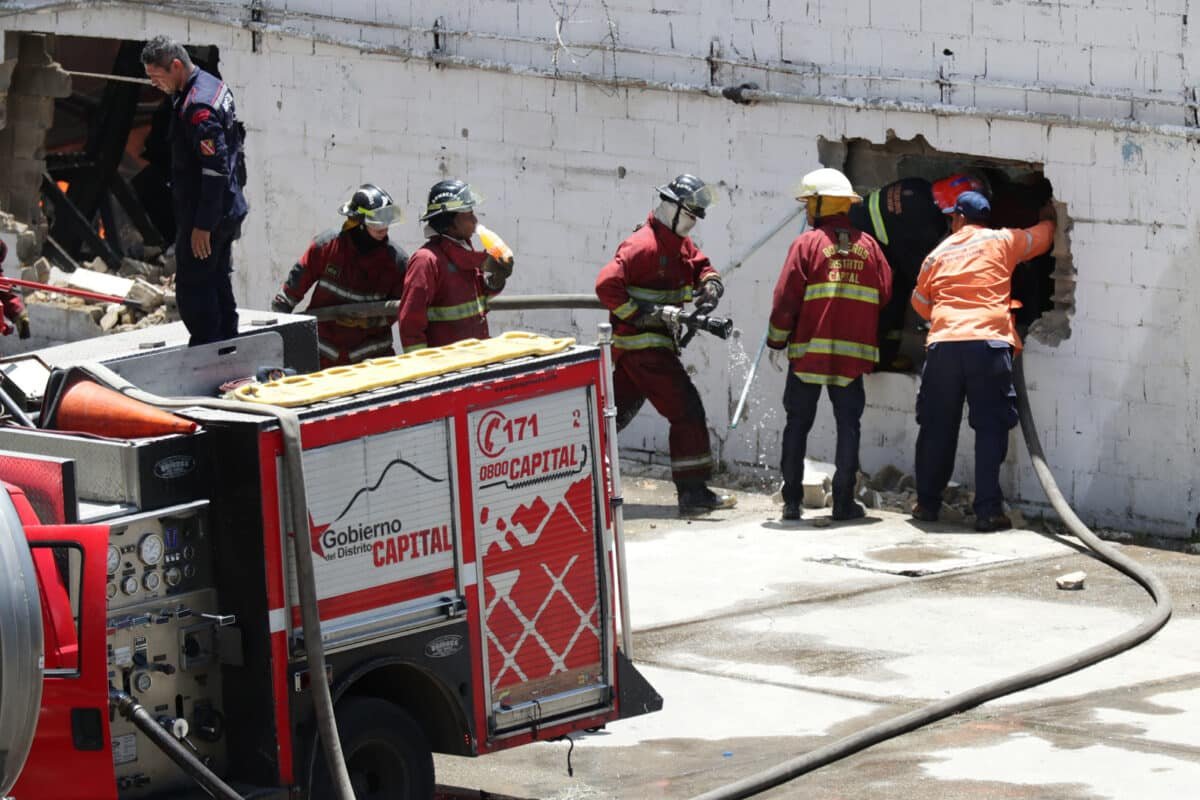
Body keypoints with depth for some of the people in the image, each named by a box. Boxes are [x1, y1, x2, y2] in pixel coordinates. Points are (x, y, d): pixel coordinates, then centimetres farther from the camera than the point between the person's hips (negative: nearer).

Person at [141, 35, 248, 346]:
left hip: (205, 213, -10)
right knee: (218, 283, 17)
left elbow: (216, 169, -26)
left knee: (191, 289, -5)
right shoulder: (214, 85, 9)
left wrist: (203, 225, -23)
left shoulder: (198, 107, -23)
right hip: (229, 208, 10)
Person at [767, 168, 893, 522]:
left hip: (809, 349, -2)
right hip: (853, 353, 2)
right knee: (848, 424, 7)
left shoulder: (807, 243, -6)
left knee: (798, 423, 7)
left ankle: (792, 501, 5)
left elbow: (786, 298, -6)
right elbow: (884, 293, 6)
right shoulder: (868, 245, 4)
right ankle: (844, 501, 2)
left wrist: (777, 341, 4)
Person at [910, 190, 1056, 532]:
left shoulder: (940, 253, 16)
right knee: (990, 426, -1)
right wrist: (1047, 218, 49)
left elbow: (920, 302, 25)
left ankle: (927, 503, 19)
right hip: (989, 343, -2)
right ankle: (988, 509, -9)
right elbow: (1043, 236, 26)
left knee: (937, 426, 12)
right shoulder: (1002, 242, 11)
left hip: (943, 342, 2)